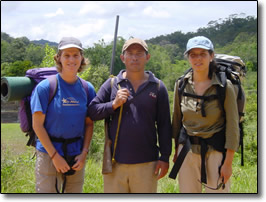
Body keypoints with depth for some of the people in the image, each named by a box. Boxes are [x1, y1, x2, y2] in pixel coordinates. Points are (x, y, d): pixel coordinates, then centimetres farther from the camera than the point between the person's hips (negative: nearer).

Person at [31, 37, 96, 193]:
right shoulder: (45, 87, -8)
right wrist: (55, 156, -11)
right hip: (49, 153, -4)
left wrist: (84, 153, -3)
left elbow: (89, 124, 7)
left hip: (77, 155, 4)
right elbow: (37, 125, -9)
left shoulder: (87, 88, 4)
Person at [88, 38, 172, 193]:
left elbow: (164, 125, 4)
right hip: (116, 162, 1)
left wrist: (165, 157, 1)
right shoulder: (112, 84, 6)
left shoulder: (158, 87, 5)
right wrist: (114, 105, -14)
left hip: (146, 163, 0)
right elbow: (92, 112, 2)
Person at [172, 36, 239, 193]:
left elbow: (232, 126, -8)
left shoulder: (224, 86, -9)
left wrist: (228, 162, -10)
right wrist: (177, 150, 14)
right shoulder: (181, 85, 2)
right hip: (187, 150, 3)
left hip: (216, 151, -3)